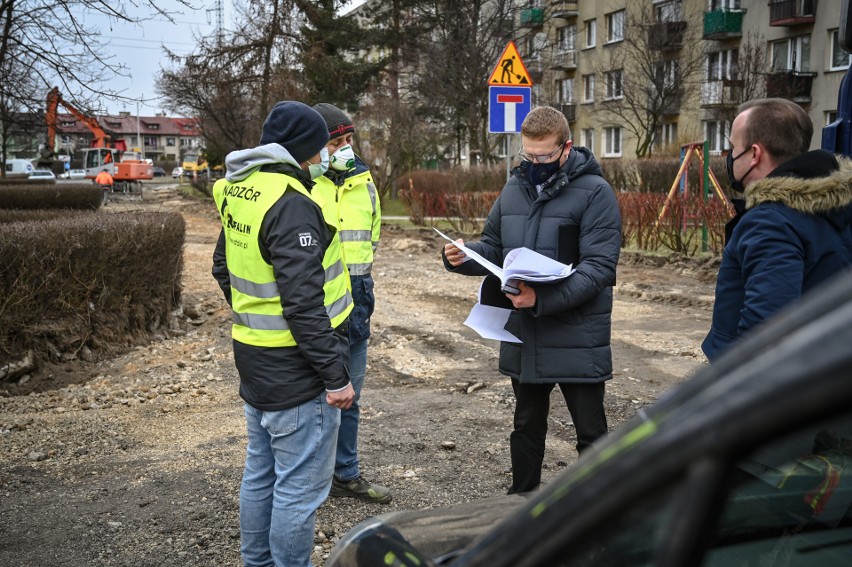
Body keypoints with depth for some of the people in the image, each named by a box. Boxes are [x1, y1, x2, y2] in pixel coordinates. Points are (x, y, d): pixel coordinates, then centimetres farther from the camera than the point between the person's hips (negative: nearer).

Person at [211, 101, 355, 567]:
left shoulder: (238, 191, 6)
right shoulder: (291, 205, -23)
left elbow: (224, 268, 19)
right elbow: (304, 303, -26)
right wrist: (335, 376, -20)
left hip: (254, 362, 10)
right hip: (296, 374, -10)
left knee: (261, 475, 22)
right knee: (299, 488, 3)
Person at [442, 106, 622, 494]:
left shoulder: (594, 192, -12)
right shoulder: (514, 188, 6)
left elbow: (599, 266, -20)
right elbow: (493, 248, 14)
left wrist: (543, 298, -32)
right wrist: (463, 257, -8)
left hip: (577, 337, -5)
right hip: (522, 334, 6)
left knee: (591, 433, 8)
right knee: (527, 427, 20)